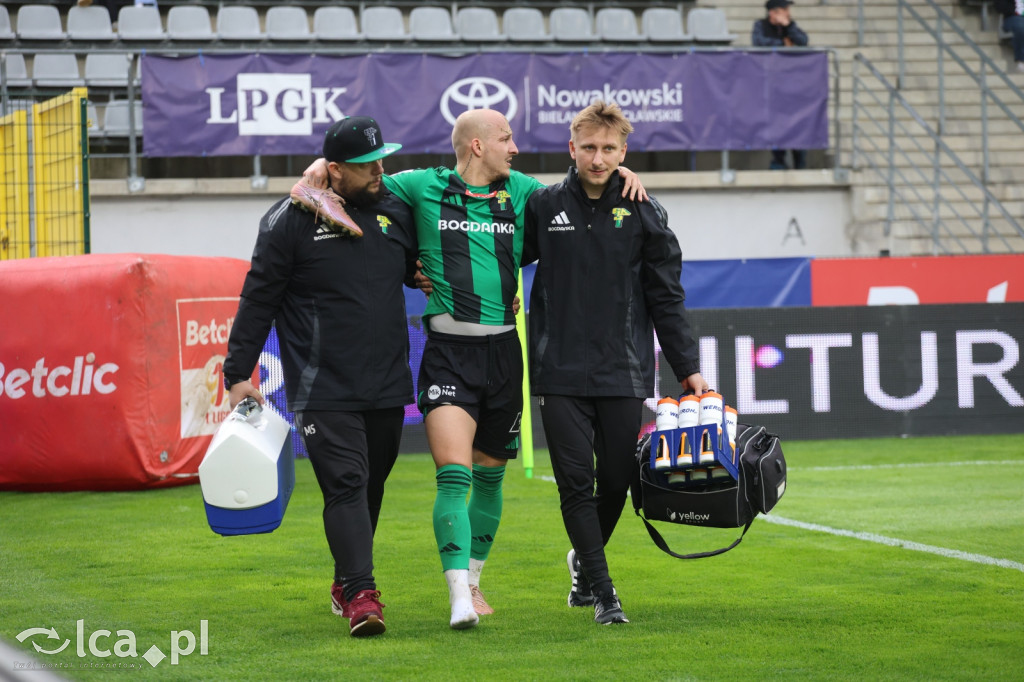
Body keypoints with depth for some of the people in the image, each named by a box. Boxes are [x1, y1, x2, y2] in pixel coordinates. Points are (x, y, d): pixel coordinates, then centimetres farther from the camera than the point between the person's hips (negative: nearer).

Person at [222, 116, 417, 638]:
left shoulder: (396, 212, 9)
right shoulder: (291, 221, -6)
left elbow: (418, 270, 28)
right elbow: (258, 300, -3)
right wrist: (238, 373, -4)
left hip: (386, 386, 5)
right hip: (323, 392, -5)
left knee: (370, 489, 13)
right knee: (346, 486, -15)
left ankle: (345, 584, 29)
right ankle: (361, 595, -20)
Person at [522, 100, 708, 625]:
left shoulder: (643, 214, 3)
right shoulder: (543, 207, 3)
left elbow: (666, 297, 6)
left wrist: (687, 367, 3)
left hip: (625, 371, 1)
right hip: (560, 371, -1)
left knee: (616, 479, 6)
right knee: (575, 482, -6)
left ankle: (584, 561, 32)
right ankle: (601, 590, 1)